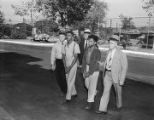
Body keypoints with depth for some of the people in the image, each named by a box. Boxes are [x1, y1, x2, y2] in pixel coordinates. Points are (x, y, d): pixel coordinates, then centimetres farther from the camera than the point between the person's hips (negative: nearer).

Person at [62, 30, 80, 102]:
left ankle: (68, 97, 2)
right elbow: (64, 56, 8)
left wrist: (70, 67, -18)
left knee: (70, 81, -5)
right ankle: (74, 92, 33)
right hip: (67, 65, 6)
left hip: (73, 65, -6)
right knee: (68, 80, 14)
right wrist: (65, 66, -2)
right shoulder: (65, 45, 6)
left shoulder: (75, 45, -13)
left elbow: (76, 57, -15)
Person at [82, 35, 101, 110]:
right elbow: (84, 60, 4)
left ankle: (90, 102, 15)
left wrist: (89, 73, -19)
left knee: (92, 86, 1)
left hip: (94, 71, -6)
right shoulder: (87, 50, 3)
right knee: (87, 84, 19)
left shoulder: (97, 51, -15)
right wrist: (84, 71, -4)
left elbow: (95, 64, -18)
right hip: (87, 69, 6)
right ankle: (93, 93, 48)